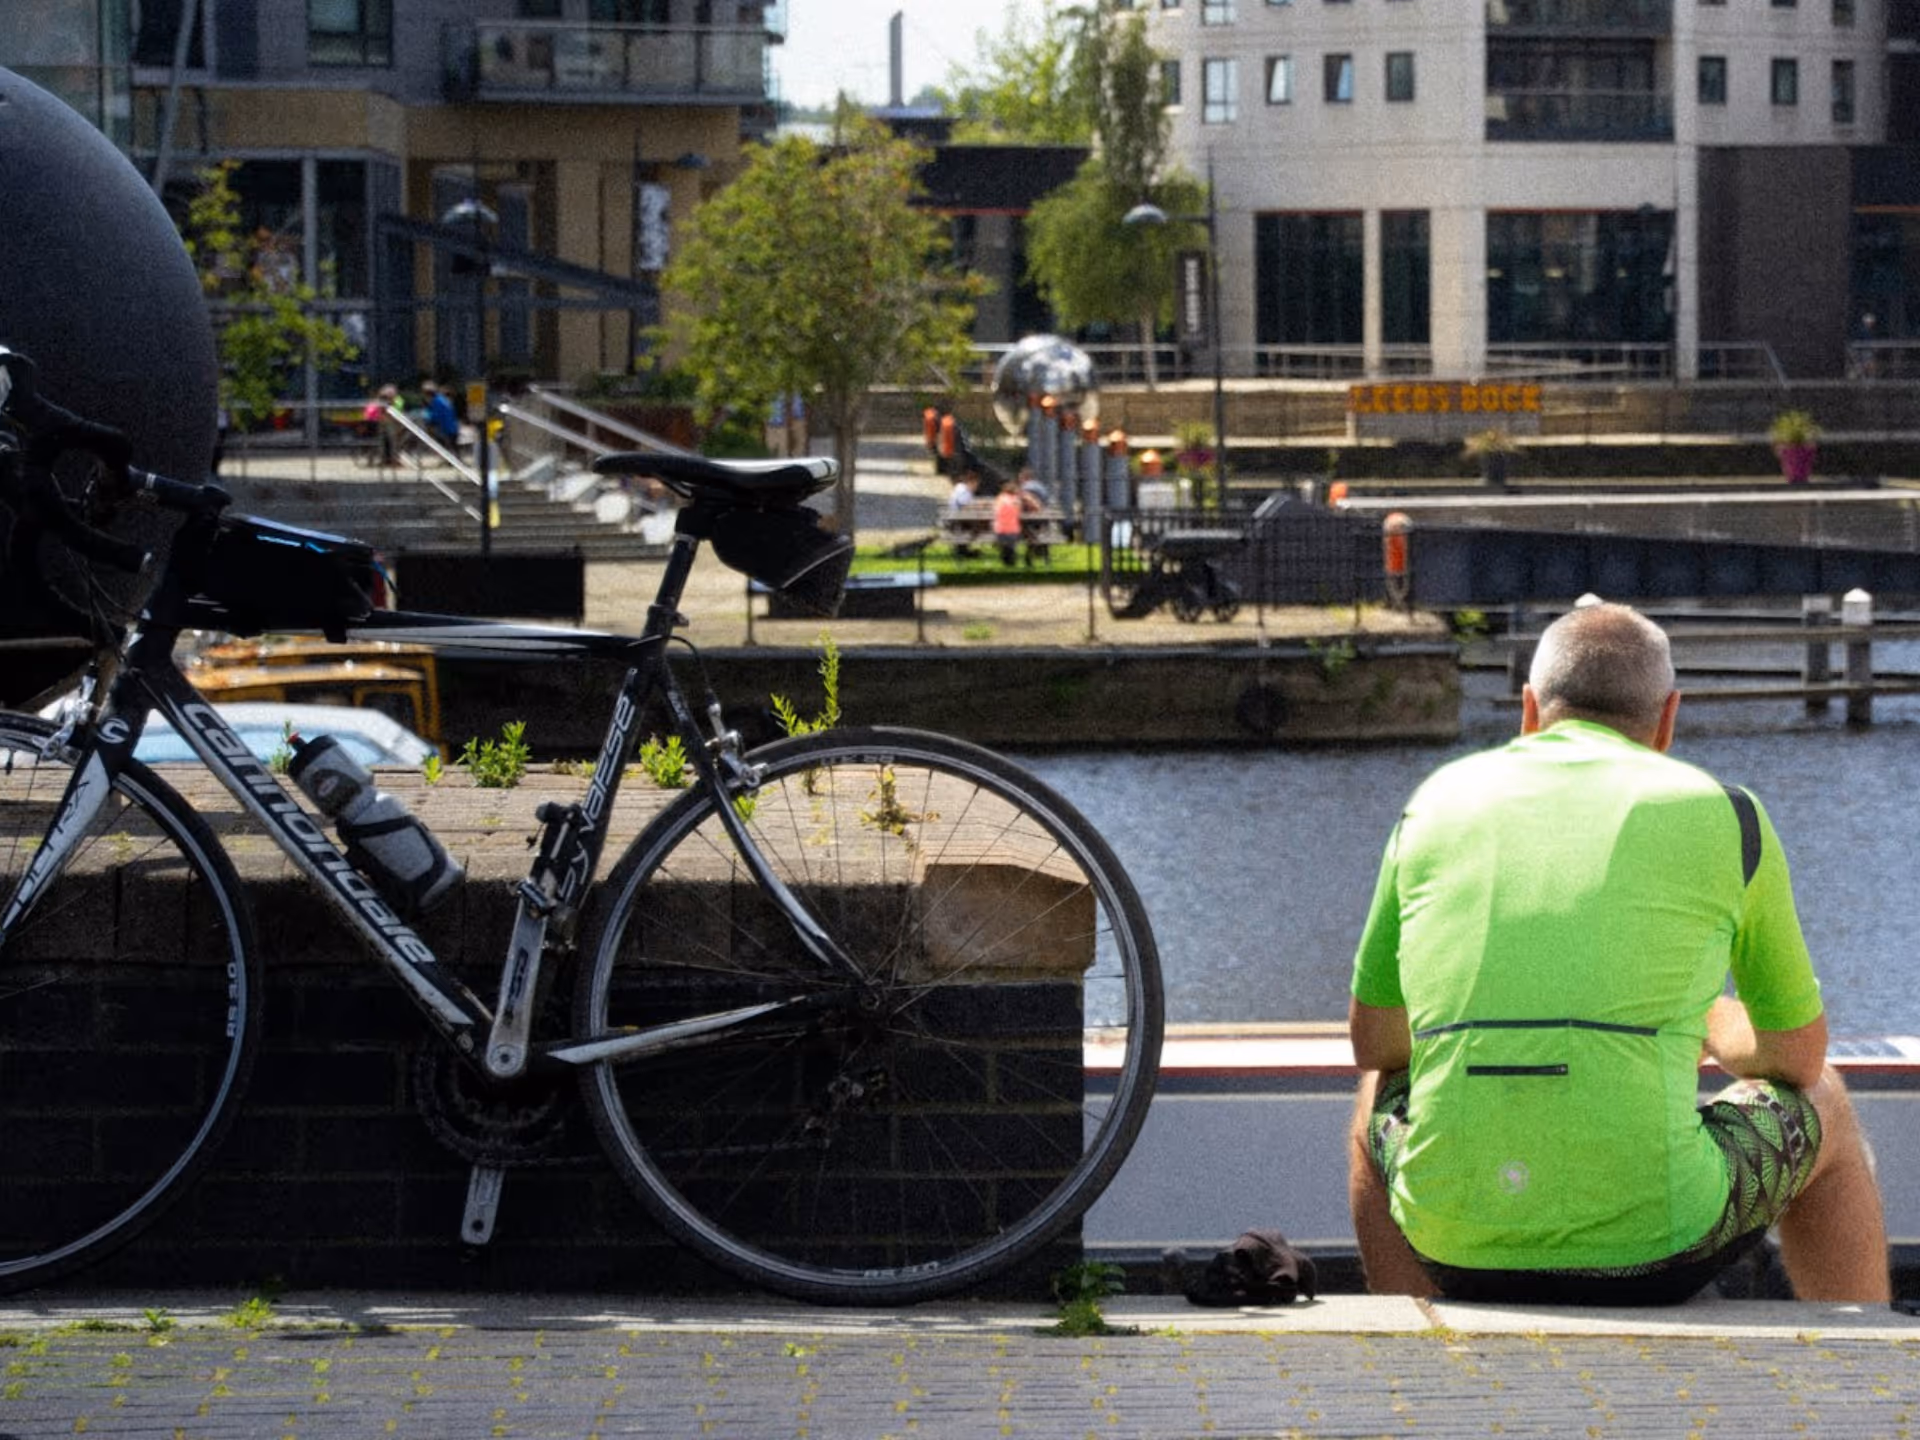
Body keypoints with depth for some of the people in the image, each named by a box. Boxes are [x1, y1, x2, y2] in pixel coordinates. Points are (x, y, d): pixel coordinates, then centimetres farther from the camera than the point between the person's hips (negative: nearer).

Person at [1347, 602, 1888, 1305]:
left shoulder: (1438, 803, 14)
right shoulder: (1720, 815, 8)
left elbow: (1375, 1043, 25)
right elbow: (1797, 1057, 20)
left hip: (1460, 1243, 2)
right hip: (1654, 1242, -2)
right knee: (1820, 1112, 32)